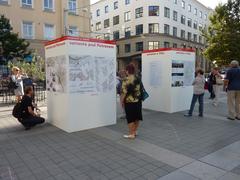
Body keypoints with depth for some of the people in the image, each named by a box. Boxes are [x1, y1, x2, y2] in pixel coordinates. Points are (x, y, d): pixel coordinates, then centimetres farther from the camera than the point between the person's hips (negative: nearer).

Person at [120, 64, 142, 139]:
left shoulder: (126, 80, -16)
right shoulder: (138, 79, 5)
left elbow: (124, 92, -18)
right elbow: (140, 90, 11)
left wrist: (121, 101, -7)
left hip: (129, 102, -7)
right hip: (138, 101, 7)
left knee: (130, 118, 3)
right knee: (137, 117, 16)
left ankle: (131, 134, 12)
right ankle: (135, 131, 29)